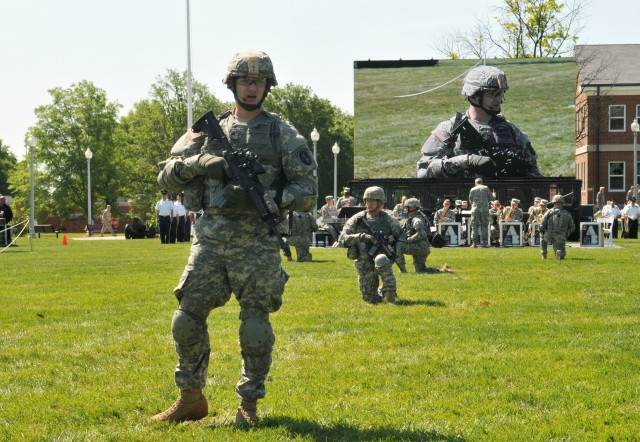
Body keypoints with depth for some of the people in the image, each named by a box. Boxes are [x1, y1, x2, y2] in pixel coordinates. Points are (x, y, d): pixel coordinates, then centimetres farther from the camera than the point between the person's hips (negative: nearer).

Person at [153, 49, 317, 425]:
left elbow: (308, 191, -1)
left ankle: (249, 405, 13)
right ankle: (191, 399, 17)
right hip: (211, 243, 3)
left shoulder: (283, 134, 3)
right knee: (187, 321, 1)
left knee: (256, 330, -2)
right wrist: (198, 162, -13)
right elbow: (167, 176, 7)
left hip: (258, 246, -2)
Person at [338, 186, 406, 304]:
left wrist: (400, 259, -4)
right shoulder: (357, 220, -2)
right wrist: (360, 237, -23)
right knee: (371, 300, 2)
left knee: (381, 260, -39)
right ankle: (381, 293, 38)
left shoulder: (388, 220, -1)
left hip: (383, 257, -2)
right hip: (365, 265, 2)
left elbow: (401, 237, 9)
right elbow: (342, 239, -6)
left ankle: (390, 291, -25)